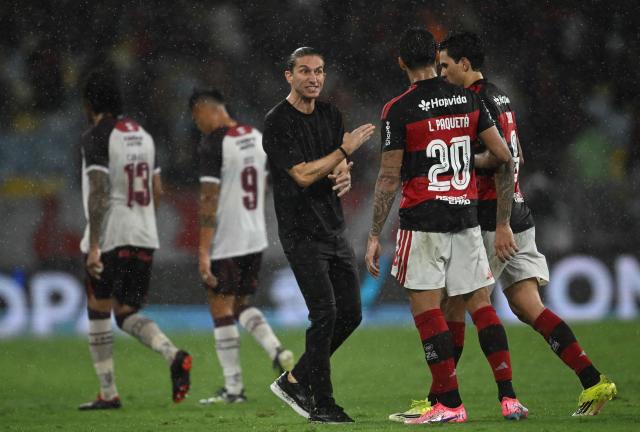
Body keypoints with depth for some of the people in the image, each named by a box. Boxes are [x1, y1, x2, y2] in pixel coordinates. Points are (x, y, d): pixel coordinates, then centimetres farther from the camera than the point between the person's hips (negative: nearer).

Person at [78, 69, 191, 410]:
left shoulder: (96, 137, -10)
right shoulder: (143, 135, 12)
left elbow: (99, 192, -19)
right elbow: (157, 192, 16)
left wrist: (94, 246, -20)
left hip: (109, 239, -6)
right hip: (144, 238, 6)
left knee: (98, 312, 7)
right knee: (128, 314, 13)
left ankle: (108, 393, 7)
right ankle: (173, 355, -13)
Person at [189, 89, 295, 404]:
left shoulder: (213, 144, -15)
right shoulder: (256, 137, 8)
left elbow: (209, 200, -18)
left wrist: (203, 251, -18)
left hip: (225, 242, -8)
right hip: (255, 238, 8)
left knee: (221, 310, 2)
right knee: (241, 304, 20)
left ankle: (233, 388, 4)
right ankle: (277, 351, -1)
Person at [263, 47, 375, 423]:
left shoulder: (330, 115, 11)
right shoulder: (278, 123, -11)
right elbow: (303, 175, -18)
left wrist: (344, 175, -4)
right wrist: (345, 150, -18)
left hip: (334, 229, 8)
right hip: (302, 233, -8)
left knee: (350, 313, 6)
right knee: (325, 312, -12)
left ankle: (296, 380, 18)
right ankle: (321, 404, -3)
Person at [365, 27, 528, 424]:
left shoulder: (399, 110, -7)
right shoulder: (469, 100, 6)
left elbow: (390, 178, -8)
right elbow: (505, 158, 6)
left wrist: (375, 236, -1)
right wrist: (503, 224, 12)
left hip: (422, 220, -5)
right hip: (466, 217, 5)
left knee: (426, 307, -1)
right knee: (481, 303, 9)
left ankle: (450, 404, -5)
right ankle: (509, 399, 3)